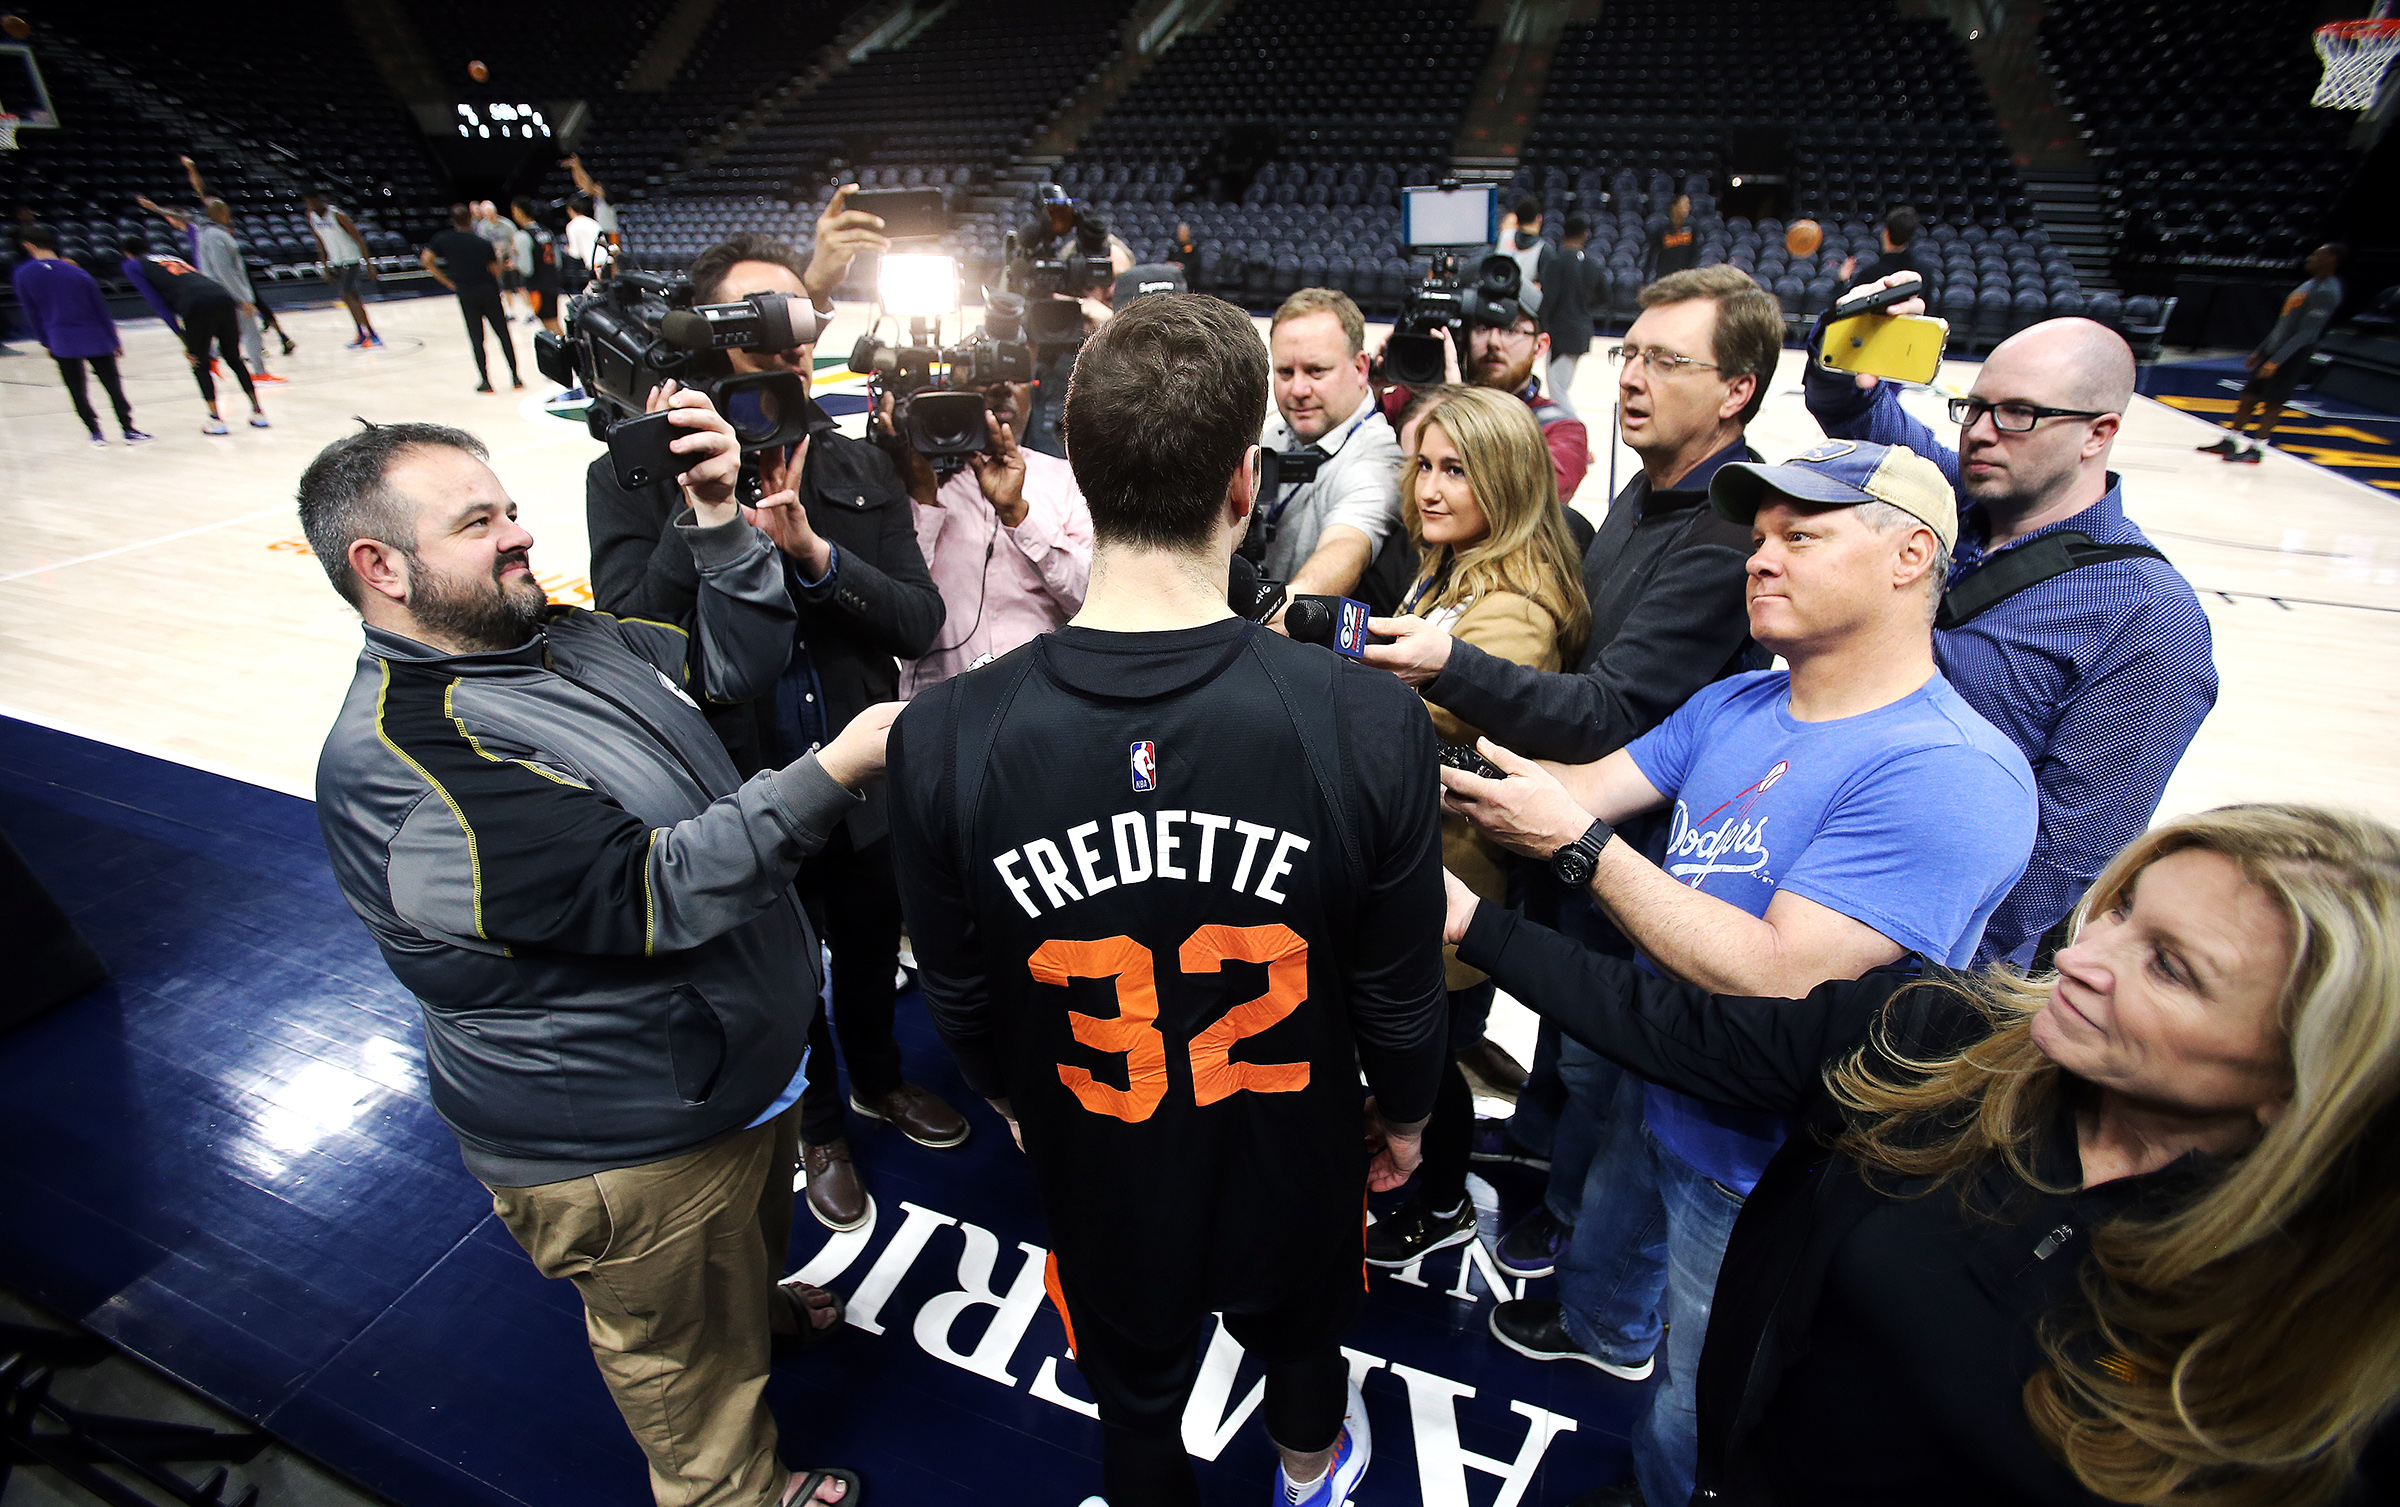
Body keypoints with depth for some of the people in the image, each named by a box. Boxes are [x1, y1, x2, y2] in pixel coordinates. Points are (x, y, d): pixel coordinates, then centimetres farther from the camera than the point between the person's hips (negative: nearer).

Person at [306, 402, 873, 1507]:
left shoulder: (568, 636, -1)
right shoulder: (394, 764, -30)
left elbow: (738, 659, 3)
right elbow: (653, 891, -36)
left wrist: (716, 519, -12)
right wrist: (832, 776, -38)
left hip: (738, 1065, 9)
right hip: (628, 1154, -8)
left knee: (752, 1237, 37)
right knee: (692, 1358, 20)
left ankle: (761, 1308, 67)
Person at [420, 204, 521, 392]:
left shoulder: (444, 240, -3)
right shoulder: (483, 243, -11)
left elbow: (426, 259, -6)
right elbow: (496, 271, -9)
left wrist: (448, 283, 0)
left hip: (466, 294, 1)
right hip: (489, 292, -1)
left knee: (476, 338, 5)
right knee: (503, 335, 8)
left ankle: (484, 380, 1)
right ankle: (515, 377, 7)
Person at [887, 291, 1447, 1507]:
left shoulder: (941, 739, -26)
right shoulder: (1369, 722, -29)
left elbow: (959, 998, -11)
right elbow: (1401, 991, -15)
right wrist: (1404, 1112, 7)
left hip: (1096, 1182, 0)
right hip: (1294, 1176, 1)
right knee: (1299, 1344, 35)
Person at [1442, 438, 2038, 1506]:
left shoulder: (1953, 774, -30)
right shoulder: (1735, 707, -2)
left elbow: (1775, 980, -34)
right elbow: (1579, 794, -5)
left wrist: (1578, 842, -34)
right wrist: (1448, 780, -22)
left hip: (1763, 1167, -7)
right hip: (1656, 1088, 8)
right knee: (1611, 1242, 37)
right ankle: (1604, 1332, 68)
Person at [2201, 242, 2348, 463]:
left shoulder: (2326, 292, -15)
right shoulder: (2310, 286, 16)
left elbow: (2307, 333, -21)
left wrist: (2277, 360, -24)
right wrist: (2260, 351, 20)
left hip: (2292, 355, -9)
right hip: (2273, 350, 9)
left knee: (2272, 403, -6)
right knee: (2249, 395, 9)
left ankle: (2257, 449, -1)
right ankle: (2230, 443, 14)